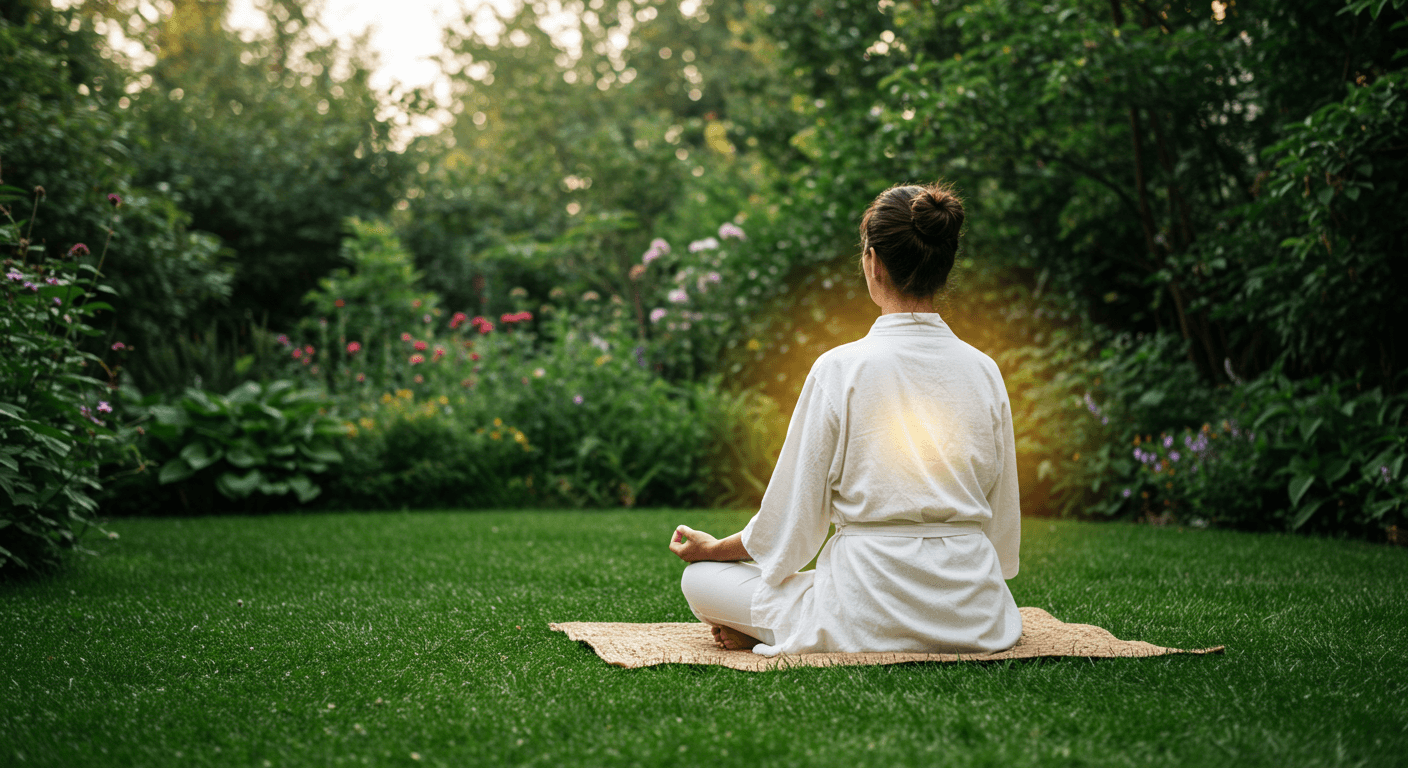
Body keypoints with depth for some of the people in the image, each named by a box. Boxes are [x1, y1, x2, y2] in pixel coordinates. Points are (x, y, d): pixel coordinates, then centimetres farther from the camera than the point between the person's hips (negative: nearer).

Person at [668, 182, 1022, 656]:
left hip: (874, 607, -3)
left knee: (700, 579, 15)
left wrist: (712, 548, 14)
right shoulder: (984, 371, 1)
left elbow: (793, 519, -5)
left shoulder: (839, 370, -11)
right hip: (971, 615, 4)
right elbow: (1003, 520, 10)